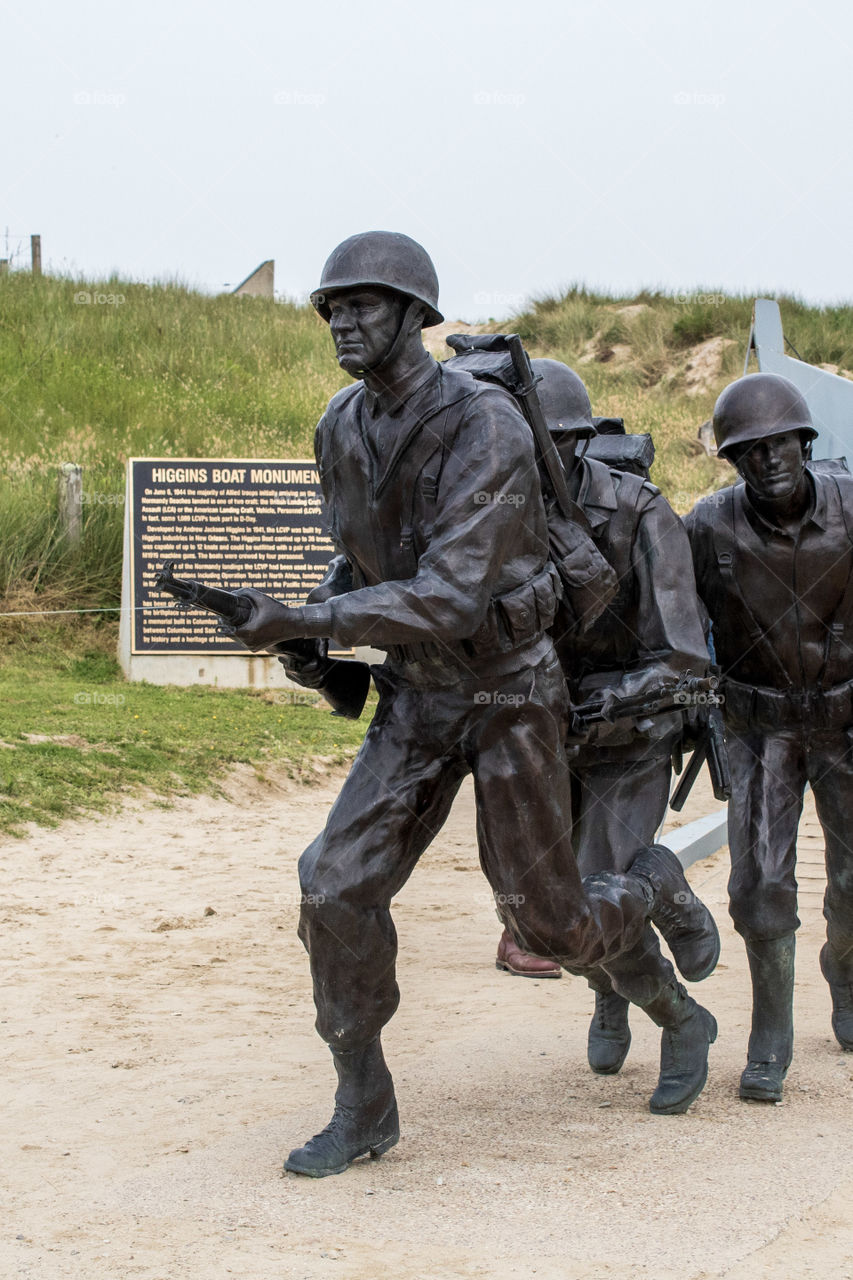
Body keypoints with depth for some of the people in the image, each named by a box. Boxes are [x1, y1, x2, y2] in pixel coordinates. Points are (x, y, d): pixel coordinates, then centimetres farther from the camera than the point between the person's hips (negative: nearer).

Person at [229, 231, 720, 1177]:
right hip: (415, 700, 5)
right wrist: (318, 619, -4)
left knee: (549, 921, 3)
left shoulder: (488, 431, -29)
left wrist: (297, 623, -39)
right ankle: (362, 1109, 3)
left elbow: (448, 603, -35)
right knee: (339, 890, -11)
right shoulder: (342, 429, -4)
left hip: (509, 695, -5)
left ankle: (656, 891, 39)